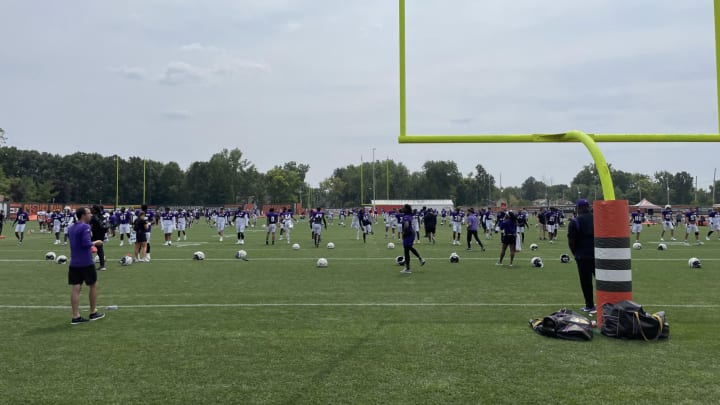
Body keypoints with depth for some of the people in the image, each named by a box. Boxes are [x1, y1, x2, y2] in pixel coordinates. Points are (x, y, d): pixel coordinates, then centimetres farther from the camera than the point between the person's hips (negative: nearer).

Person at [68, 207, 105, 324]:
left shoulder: (71, 228, 11)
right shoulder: (85, 227, -14)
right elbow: (87, 243, -22)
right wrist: (95, 243, -5)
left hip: (74, 263, 7)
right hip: (86, 263, -7)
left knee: (76, 288, 4)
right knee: (93, 285, 10)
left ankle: (76, 316, 3)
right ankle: (93, 313, 19)